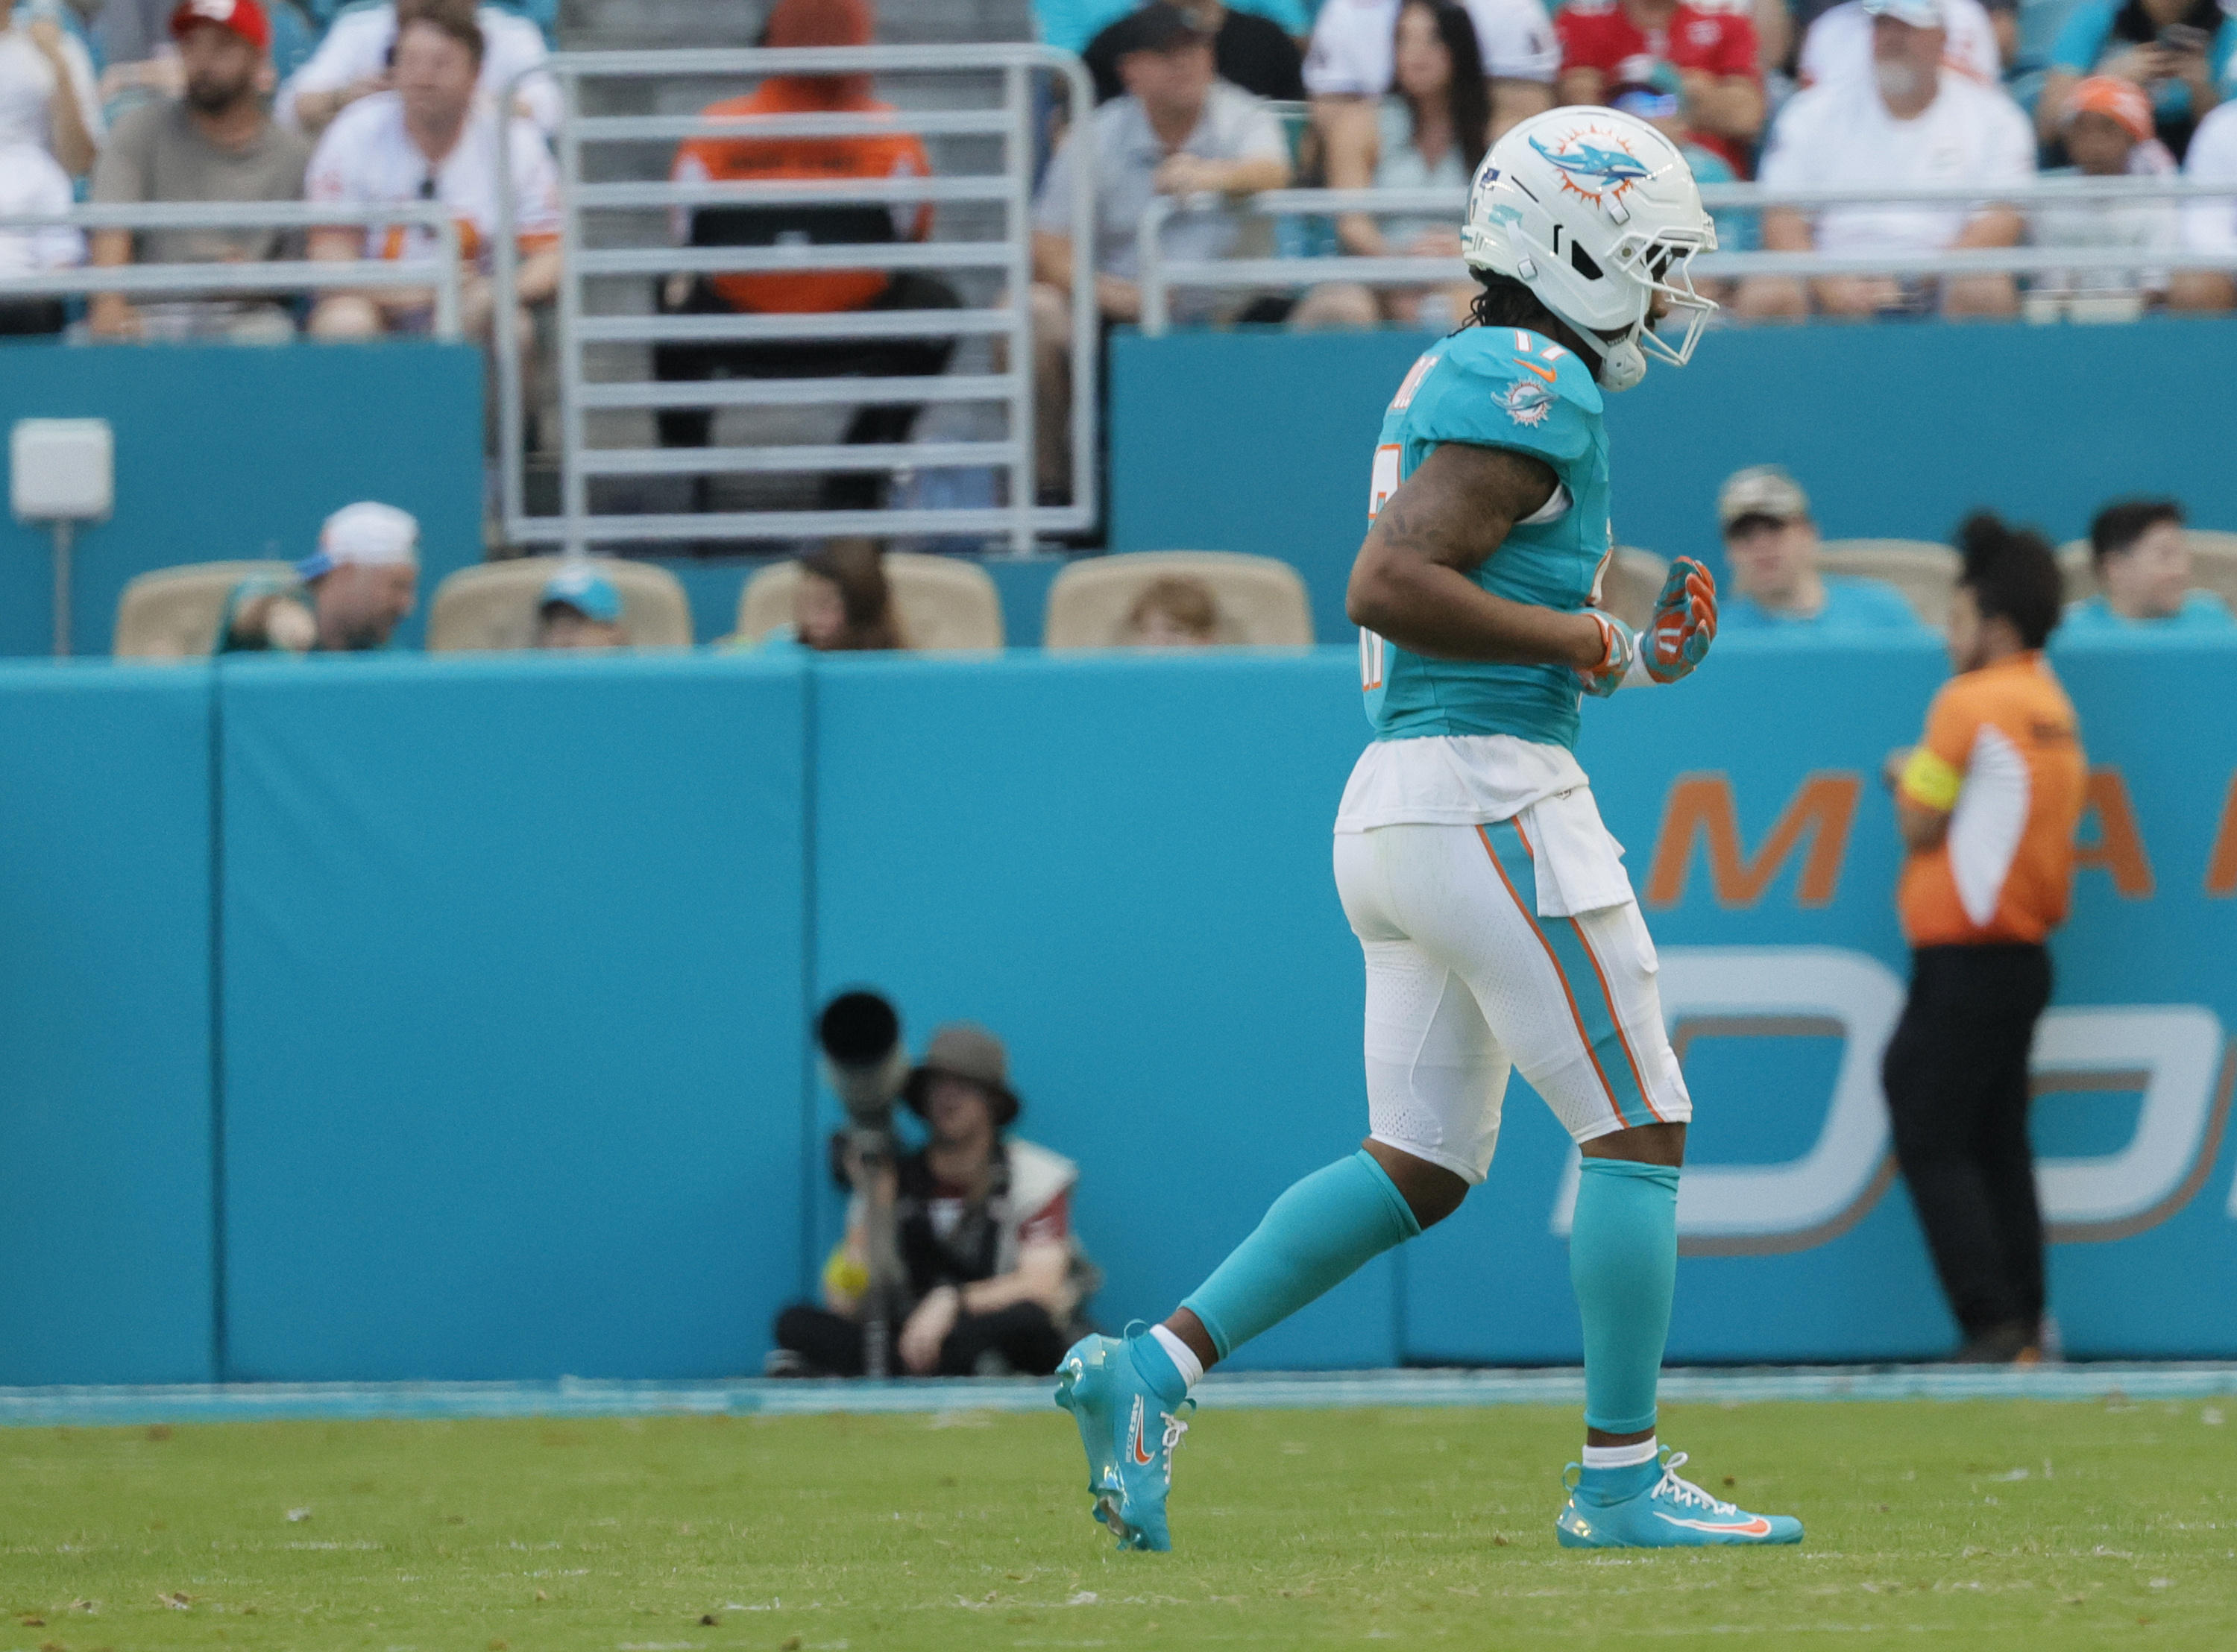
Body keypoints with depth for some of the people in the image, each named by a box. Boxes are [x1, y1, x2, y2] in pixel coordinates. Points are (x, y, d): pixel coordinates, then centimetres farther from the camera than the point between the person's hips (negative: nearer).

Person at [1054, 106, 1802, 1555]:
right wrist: (1588, 640, -14)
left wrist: (1628, 648, 13)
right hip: (1491, 794, -10)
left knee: (1421, 1167, 12)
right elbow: (1391, 587, -23)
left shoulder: (1454, 380, 19)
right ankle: (1622, 1480, 3)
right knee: (1639, 1134, -1)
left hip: (1399, 795, 10)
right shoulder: (1532, 386, -12)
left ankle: (1153, 1370, 4)